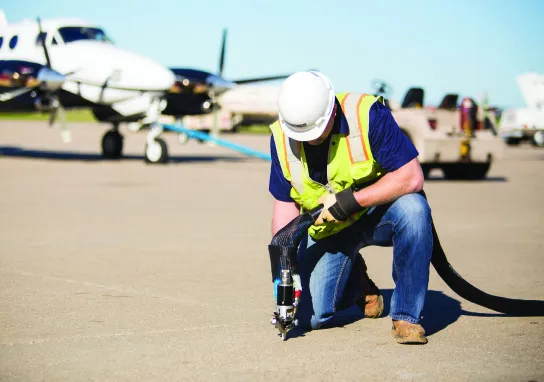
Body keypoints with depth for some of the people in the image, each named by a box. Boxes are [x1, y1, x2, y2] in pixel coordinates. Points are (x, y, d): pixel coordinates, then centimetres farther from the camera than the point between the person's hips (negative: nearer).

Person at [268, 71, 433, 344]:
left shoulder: (367, 114, -24)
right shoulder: (281, 137, -11)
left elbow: (411, 178, -27)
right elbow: (285, 206, -4)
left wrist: (350, 201, -32)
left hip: (378, 212, -3)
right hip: (327, 230, 3)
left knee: (413, 208, -37)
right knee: (312, 316, -12)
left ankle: (406, 316, -22)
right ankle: (356, 281, 24)